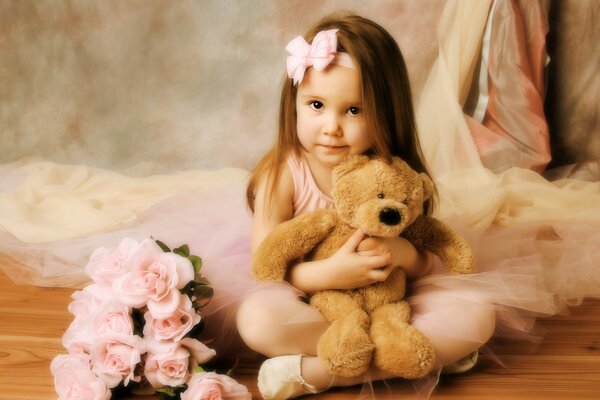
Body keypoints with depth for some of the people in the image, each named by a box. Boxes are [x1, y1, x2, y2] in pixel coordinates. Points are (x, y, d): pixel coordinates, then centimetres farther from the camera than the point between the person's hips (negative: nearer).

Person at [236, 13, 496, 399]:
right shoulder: (283, 174, -13)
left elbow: (425, 265, 0)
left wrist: (405, 254, -25)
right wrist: (328, 273, -29)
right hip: (313, 304, -3)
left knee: (478, 317, -19)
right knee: (257, 317, -34)